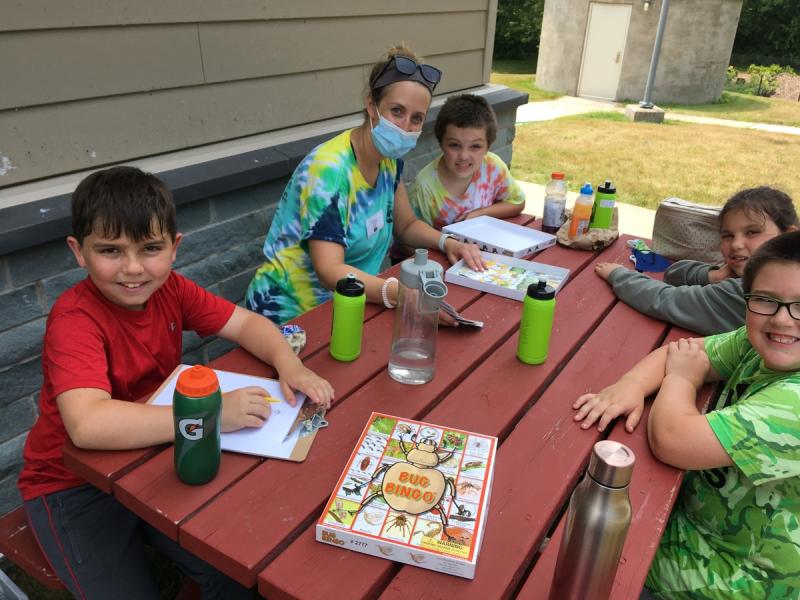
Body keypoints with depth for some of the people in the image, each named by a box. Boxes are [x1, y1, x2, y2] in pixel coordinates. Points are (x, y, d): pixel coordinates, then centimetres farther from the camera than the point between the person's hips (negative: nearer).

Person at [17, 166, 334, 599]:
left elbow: (246, 322, -5)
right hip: (75, 484, -4)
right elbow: (87, 425, -42)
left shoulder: (170, 289, -10)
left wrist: (289, 365, -26)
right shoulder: (74, 319, -28)